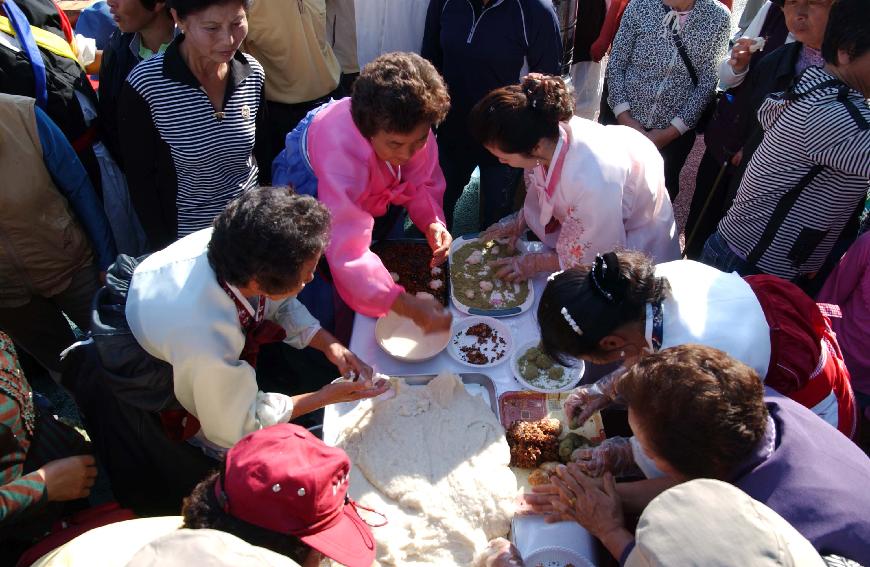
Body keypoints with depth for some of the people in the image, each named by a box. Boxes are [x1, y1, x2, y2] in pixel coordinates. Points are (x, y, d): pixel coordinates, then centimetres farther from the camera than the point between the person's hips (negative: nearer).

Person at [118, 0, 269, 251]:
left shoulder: (253, 73, -9)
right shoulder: (145, 85, -21)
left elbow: (262, 154, 4)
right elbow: (140, 179, -11)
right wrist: (164, 250, -7)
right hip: (185, 235, -3)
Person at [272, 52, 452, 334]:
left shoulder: (413, 128, -30)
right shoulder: (341, 149, -46)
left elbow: (422, 183, -18)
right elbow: (347, 252, -52)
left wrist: (433, 223, -41)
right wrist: (407, 305, -61)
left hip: (367, 186, 6)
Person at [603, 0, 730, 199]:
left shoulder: (718, 18, -6)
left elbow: (707, 83, -5)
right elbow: (615, 65, -3)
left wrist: (670, 132, -11)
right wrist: (625, 118, -13)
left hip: (675, 132, 0)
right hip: (622, 122, 0)